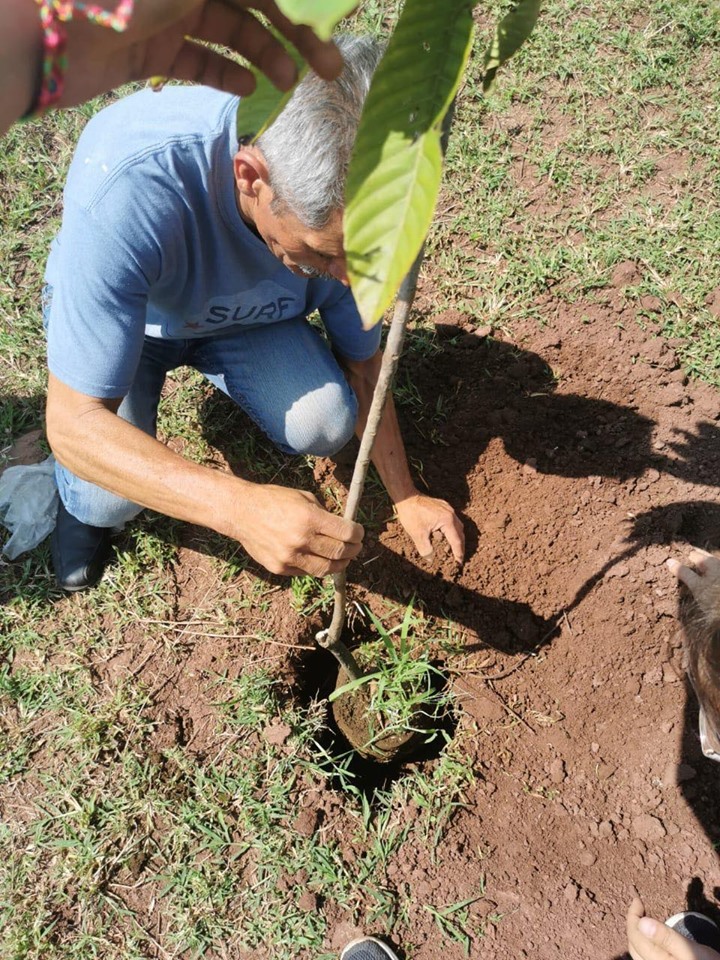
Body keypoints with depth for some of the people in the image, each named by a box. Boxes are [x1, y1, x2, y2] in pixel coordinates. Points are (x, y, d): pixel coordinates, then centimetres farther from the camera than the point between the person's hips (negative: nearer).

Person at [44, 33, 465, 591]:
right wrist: (242, 507, -54)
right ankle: (84, 501, 15)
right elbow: (73, 423, -40)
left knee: (325, 426, -21)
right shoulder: (127, 188, -43)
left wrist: (407, 498, -5)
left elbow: (363, 363, -10)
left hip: (248, 314, 3)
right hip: (112, 310, -2)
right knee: (109, 500, -24)